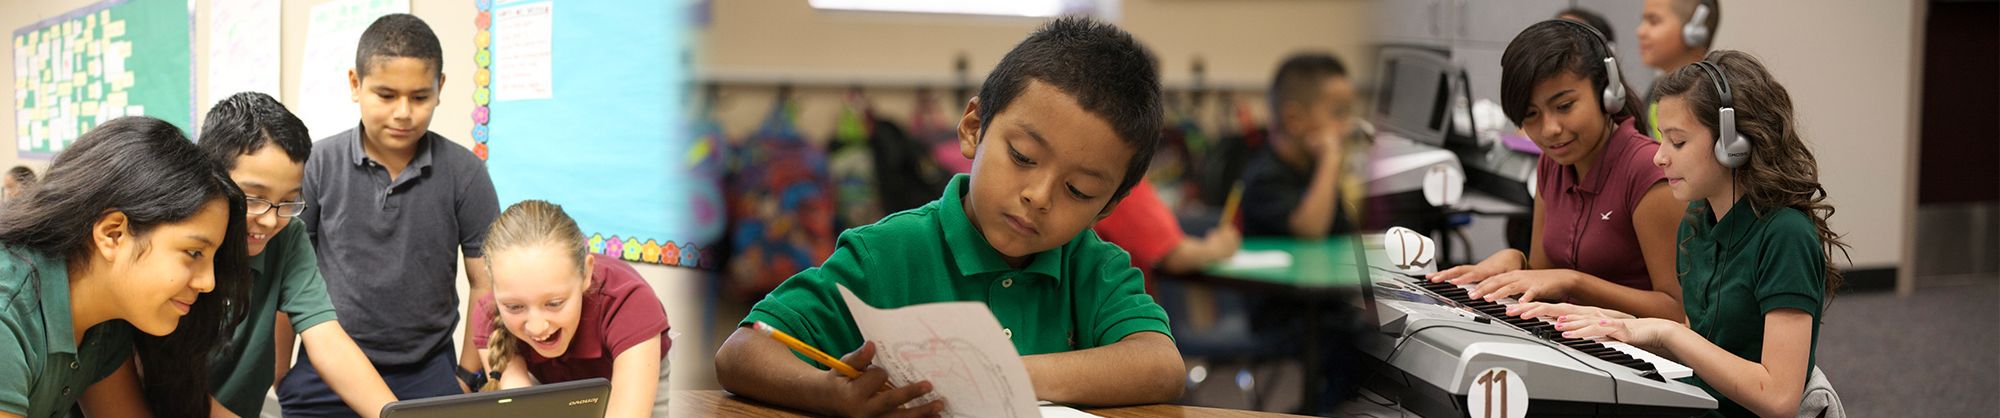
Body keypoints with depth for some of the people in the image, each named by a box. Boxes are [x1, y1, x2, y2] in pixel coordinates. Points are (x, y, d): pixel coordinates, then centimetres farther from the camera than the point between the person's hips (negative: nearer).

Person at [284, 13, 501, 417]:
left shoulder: (464, 173, -4)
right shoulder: (318, 165, -2)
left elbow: (485, 284, 1)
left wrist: (467, 377, -1)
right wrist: (281, 374, 2)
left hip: (427, 375, 0)